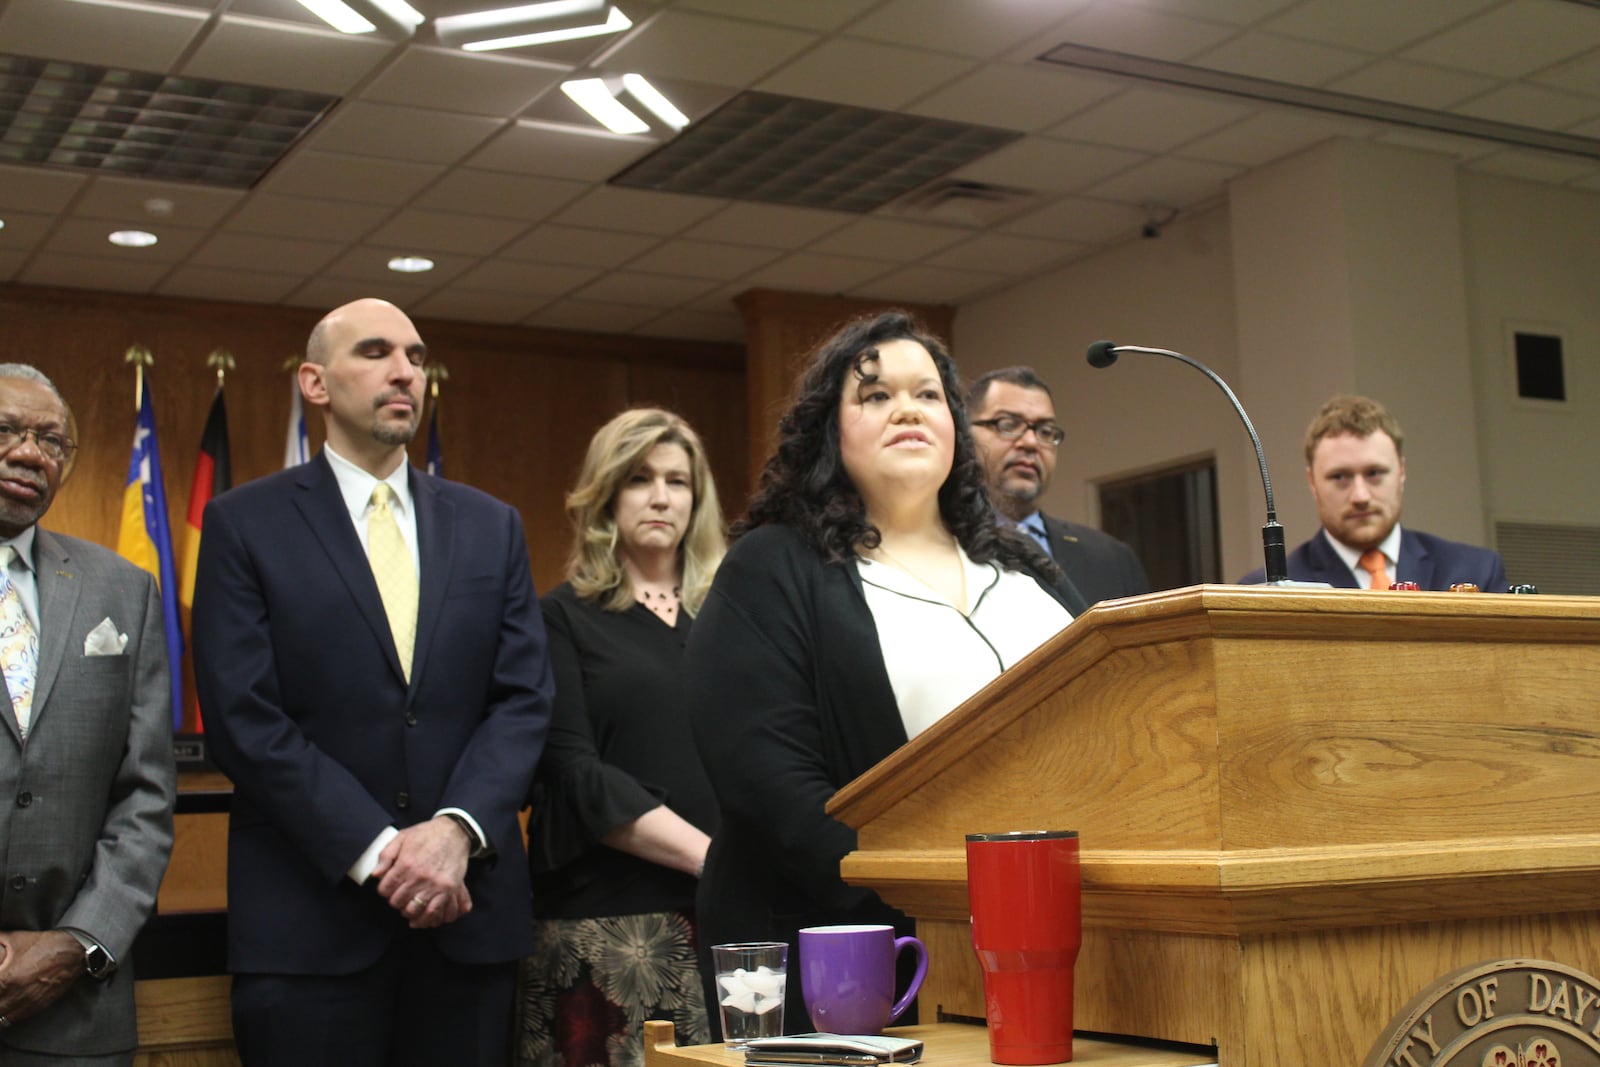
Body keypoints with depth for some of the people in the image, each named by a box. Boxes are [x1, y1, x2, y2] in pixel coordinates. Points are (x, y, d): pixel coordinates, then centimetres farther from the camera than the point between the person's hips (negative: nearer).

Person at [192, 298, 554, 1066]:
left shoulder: (491, 527, 12)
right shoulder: (245, 524, 1)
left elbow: (523, 698, 5)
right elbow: (245, 719, -7)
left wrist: (456, 828, -12)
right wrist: (377, 851, -14)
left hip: (467, 908, 3)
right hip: (309, 915, -3)